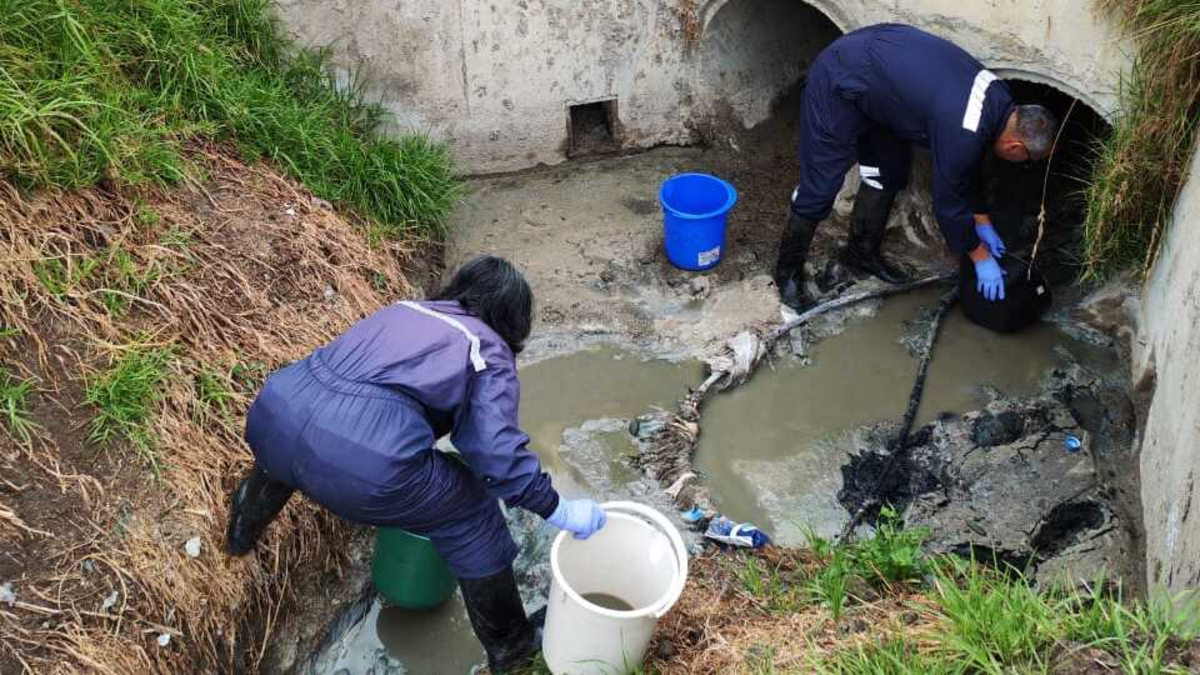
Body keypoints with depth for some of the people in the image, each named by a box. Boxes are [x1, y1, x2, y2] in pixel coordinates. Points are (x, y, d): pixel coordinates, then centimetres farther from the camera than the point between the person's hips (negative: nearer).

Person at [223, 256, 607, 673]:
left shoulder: (404, 310, 28)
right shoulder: (490, 352, 11)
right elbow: (497, 452, -2)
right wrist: (557, 511, 10)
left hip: (273, 417, 6)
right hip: (365, 459, -6)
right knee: (471, 513, 17)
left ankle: (242, 531, 62)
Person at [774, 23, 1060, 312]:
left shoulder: (998, 100, -2)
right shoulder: (962, 133, -29)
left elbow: (966, 167, 14)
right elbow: (948, 202, -16)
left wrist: (983, 223, 19)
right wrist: (982, 259, -4)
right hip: (840, 82, -9)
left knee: (890, 172, 15)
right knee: (820, 187, -5)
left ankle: (862, 252, 32)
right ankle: (788, 271, 13)